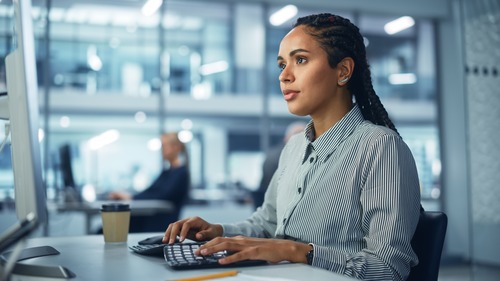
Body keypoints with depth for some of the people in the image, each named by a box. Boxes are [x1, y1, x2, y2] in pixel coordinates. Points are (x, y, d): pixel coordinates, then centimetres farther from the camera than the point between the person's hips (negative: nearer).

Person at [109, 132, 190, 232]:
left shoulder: (181, 172, -7)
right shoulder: (167, 171, 19)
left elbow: (163, 196, -16)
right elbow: (149, 191, 15)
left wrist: (132, 197, -16)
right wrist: (128, 196, -2)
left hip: (163, 222, -8)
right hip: (152, 215, 8)